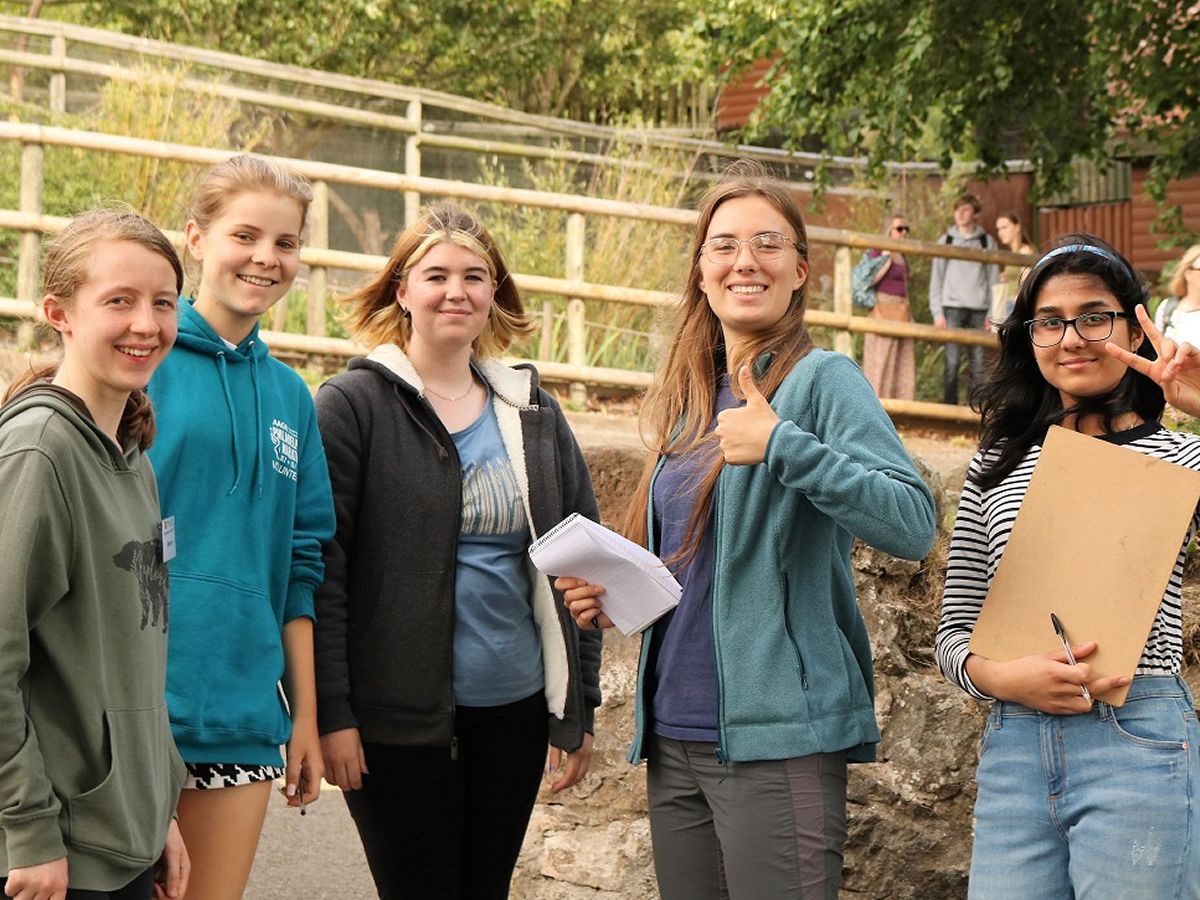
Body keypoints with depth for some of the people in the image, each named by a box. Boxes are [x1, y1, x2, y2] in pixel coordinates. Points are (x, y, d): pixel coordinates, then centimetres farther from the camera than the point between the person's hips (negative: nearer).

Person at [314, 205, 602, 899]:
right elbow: (320, 571, -8)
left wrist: (580, 708, 10)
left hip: (514, 710, 5)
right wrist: (330, 713, -13)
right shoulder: (354, 404, -4)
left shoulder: (532, 411, 11)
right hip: (398, 714, -5)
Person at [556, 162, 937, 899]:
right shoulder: (688, 400, 13)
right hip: (674, 737, 7)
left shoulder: (822, 380, -7)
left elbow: (913, 525, -20)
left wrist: (782, 445, -26)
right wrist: (613, 598, 4)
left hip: (778, 740, -7)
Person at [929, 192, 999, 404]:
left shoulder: (987, 242, 9)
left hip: (979, 309, 1)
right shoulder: (946, 241, 10)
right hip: (953, 307, 0)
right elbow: (936, 279, 9)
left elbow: (993, 279, 8)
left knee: (979, 363, -2)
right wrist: (937, 313, 0)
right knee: (952, 363, -7)